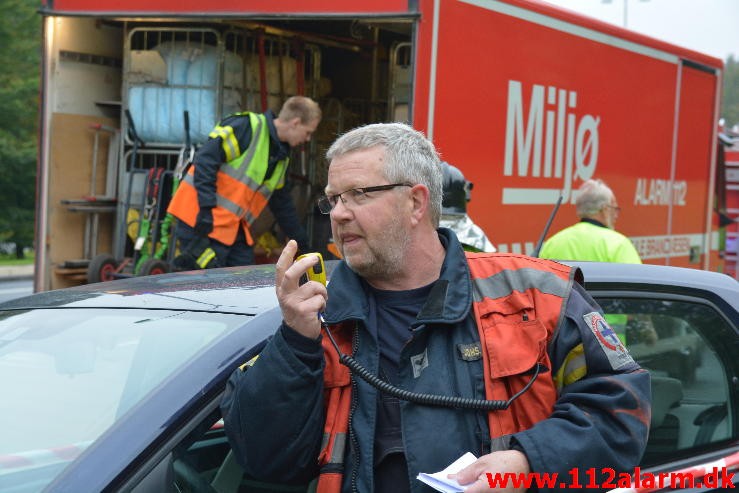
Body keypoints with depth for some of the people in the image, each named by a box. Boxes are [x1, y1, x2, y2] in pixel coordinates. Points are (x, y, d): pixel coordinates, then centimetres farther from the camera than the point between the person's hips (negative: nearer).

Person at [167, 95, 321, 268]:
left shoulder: (281, 156, 18)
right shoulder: (247, 126, -11)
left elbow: (283, 204, 28)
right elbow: (205, 159, -20)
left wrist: (302, 241, 30)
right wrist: (206, 208, -25)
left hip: (232, 227, 9)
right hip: (202, 220, -9)